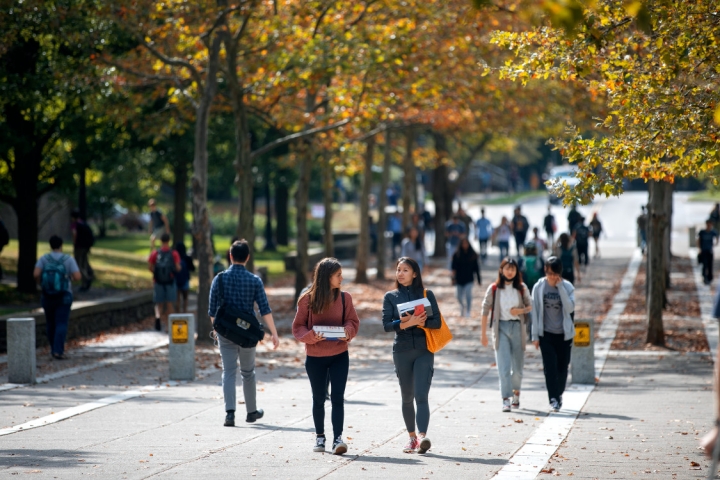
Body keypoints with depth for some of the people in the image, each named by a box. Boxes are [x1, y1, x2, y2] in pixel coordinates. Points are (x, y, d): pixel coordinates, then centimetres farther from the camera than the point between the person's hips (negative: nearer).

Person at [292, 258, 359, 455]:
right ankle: (319, 436, 26)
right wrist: (310, 336, -22)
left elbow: (353, 321, 5)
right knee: (319, 398, 11)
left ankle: (338, 438, -10)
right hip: (315, 357, 0)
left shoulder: (344, 298, -1)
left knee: (337, 397, -8)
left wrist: (348, 332, -17)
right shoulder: (307, 299, -7)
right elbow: (298, 327, -3)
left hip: (339, 355, 0)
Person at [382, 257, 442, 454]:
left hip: (424, 350, -2)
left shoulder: (426, 294, 5)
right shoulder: (391, 297, 7)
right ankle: (412, 437, 21)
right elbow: (387, 324, -4)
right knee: (407, 397, 9)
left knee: (421, 395, -14)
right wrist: (407, 323, -20)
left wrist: (420, 322, -19)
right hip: (401, 351, 2)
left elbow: (437, 321, -2)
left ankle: (422, 437, -28)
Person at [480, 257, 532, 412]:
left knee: (517, 367, 8)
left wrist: (521, 310, -11)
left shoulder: (522, 288, 4)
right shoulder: (494, 289, -1)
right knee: (504, 366, -9)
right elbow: (485, 310, 2)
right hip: (500, 327, -2)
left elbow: (530, 306, 12)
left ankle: (516, 392, 33)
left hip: (517, 327, 2)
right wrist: (483, 333, -1)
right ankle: (506, 399, -8)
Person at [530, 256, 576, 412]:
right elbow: (535, 311, 1)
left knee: (562, 367, 7)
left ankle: (559, 395, 27)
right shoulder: (539, 287, -3)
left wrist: (560, 287, -18)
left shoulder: (567, 287, -3)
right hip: (546, 334, -1)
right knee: (550, 366, -12)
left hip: (564, 334, 1)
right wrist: (535, 335, -1)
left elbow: (570, 308, -17)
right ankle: (553, 399, -12)